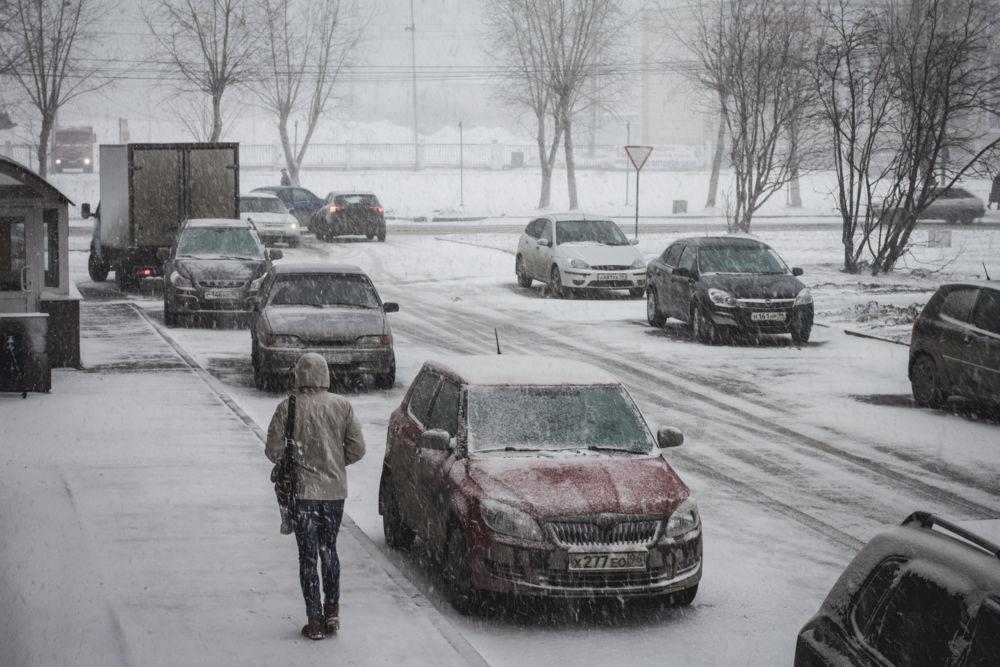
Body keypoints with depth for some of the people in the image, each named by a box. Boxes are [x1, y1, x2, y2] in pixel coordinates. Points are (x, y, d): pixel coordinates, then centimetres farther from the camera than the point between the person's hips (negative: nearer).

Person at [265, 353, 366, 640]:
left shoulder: (287, 408, -9)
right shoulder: (342, 406, -3)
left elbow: (274, 451, -9)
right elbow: (357, 449, -2)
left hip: (302, 490, -2)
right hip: (335, 489, 3)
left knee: (308, 555, 4)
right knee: (329, 549, 19)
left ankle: (315, 621, 4)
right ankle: (332, 611, 15)